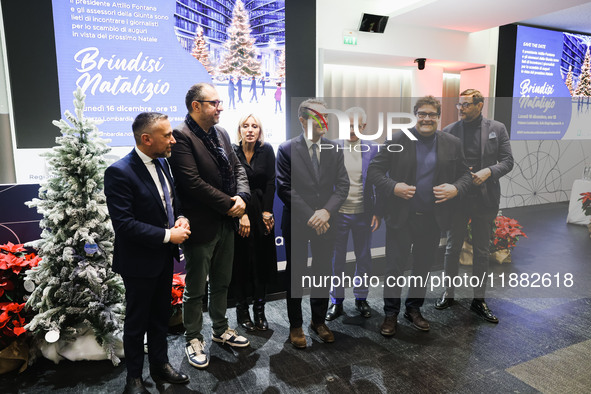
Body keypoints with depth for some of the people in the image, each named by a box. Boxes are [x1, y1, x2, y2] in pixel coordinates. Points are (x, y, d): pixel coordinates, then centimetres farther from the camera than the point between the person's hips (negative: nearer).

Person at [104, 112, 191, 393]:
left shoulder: (162, 162, 2)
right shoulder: (119, 172, -23)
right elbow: (124, 224, -26)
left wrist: (181, 219, -7)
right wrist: (168, 235, -23)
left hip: (164, 257, 7)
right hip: (139, 262, -7)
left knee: (161, 315, 22)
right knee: (137, 321, 13)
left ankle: (159, 363, 42)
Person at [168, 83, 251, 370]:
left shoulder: (221, 133, 10)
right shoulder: (180, 136, -16)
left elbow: (237, 168, 10)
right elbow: (193, 182, -24)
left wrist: (242, 197, -9)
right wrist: (228, 204, -18)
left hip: (227, 223, 8)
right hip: (201, 225, -7)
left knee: (221, 283, 22)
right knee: (195, 290, 10)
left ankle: (220, 329, 41)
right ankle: (193, 339, 30)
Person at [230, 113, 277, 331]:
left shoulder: (267, 150, 1)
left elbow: (270, 182, -1)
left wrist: (267, 212, -7)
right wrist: (241, 215, -15)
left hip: (261, 211, 2)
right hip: (238, 211, -2)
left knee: (262, 260, 6)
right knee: (240, 261, 3)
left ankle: (259, 309, 18)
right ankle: (242, 310, 17)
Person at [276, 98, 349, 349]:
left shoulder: (334, 149, 5)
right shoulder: (287, 150, -5)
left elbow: (342, 185, 0)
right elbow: (285, 189, -10)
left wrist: (326, 211, -15)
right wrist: (310, 217, -15)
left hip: (325, 222, 3)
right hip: (296, 224, -3)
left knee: (323, 273, 13)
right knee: (295, 275, 9)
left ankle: (319, 321, 32)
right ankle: (295, 326, 26)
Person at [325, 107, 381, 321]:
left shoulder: (372, 149, 1)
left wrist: (377, 212, -4)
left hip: (363, 213, 1)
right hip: (338, 213, -1)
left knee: (364, 257, 12)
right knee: (337, 258, 8)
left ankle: (361, 298, 30)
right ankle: (336, 301, 23)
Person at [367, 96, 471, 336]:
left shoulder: (452, 144, 4)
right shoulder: (397, 141, -4)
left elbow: (464, 174, 10)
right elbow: (374, 170, -4)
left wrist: (456, 189, -11)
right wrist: (393, 187, -20)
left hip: (433, 219, 3)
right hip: (400, 217, -2)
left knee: (423, 267, 16)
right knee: (394, 267, 4)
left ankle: (414, 309, 36)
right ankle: (390, 314, 22)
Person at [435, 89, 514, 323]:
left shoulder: (497, 129, 2)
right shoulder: (449, 130, 0)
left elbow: (507, 161, 1)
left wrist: (489, 172, -17)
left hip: (485, 199, 1)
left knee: (482, 252, 10)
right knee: (453, 249, 11)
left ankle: (479, 300, 24)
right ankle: (448, 294, 26)